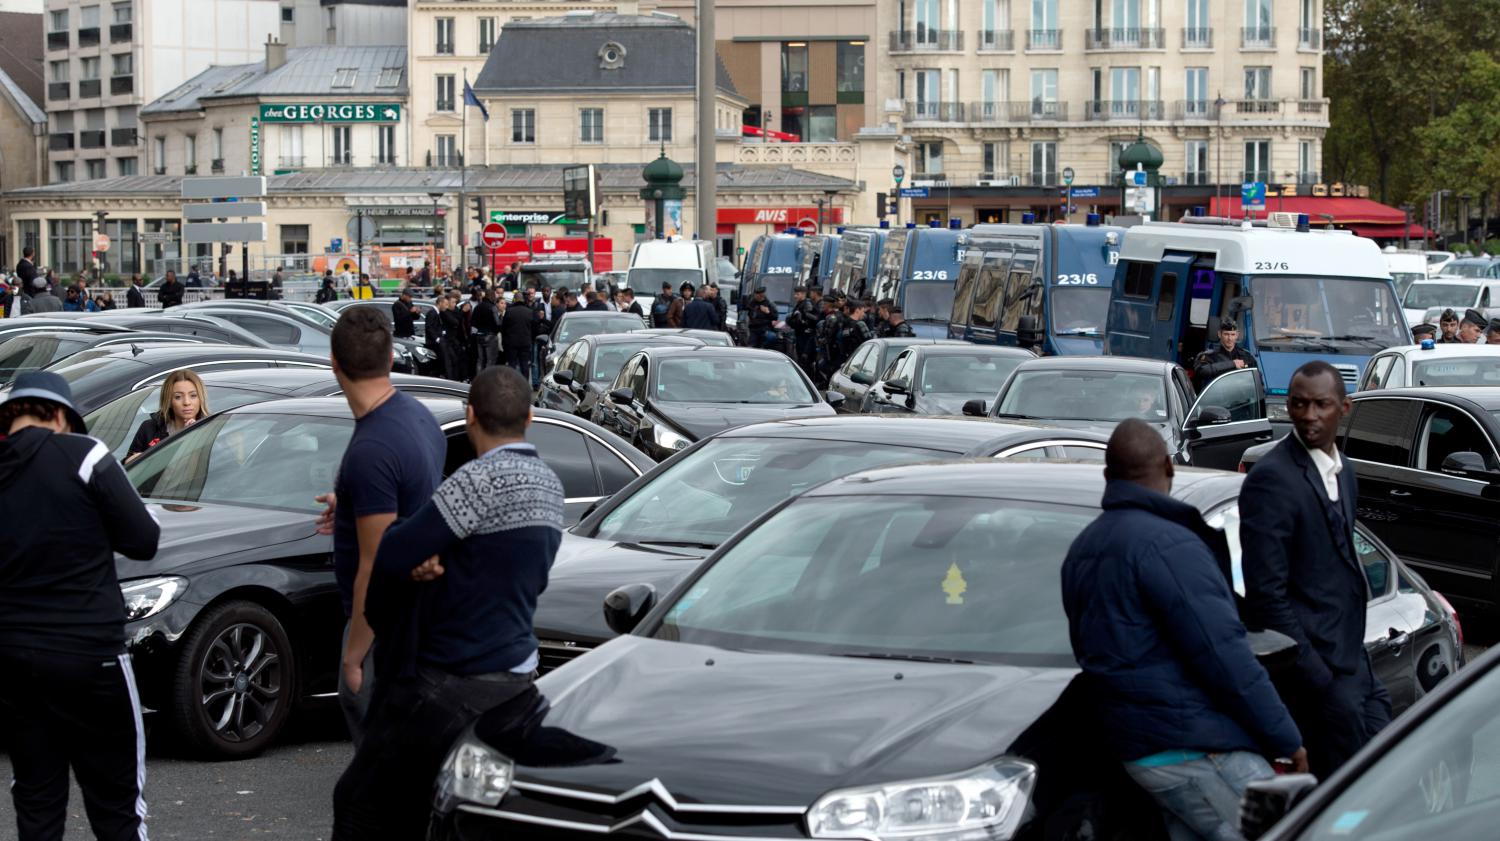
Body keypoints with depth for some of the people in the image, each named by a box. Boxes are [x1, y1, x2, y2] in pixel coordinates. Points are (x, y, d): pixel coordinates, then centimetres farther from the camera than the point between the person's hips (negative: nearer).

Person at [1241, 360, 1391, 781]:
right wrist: (1316, 678, -19)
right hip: (1317, 665, -9)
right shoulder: (1271, 478, -14)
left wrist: (1359, 659, 17)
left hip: (1353, 663, 9)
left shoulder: (1343, 474, 15)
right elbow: (1266, 592, -17)